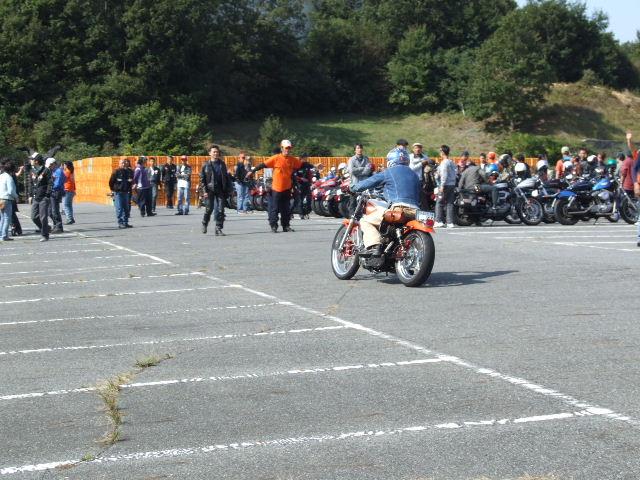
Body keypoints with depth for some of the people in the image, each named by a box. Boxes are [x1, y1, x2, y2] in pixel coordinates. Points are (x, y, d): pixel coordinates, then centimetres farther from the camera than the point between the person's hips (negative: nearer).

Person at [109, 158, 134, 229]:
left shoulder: (129, 171, 7)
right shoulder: (116, 171, -5)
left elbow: (132, 181, 22)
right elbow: (111, 181, 1)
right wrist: (113, 190, 2)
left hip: (126, 193, 5)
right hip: (118, 193, -5)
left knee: (126, 209, 8)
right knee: (119, 209, -6)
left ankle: (125, 223, 16)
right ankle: (120, 223, -3)